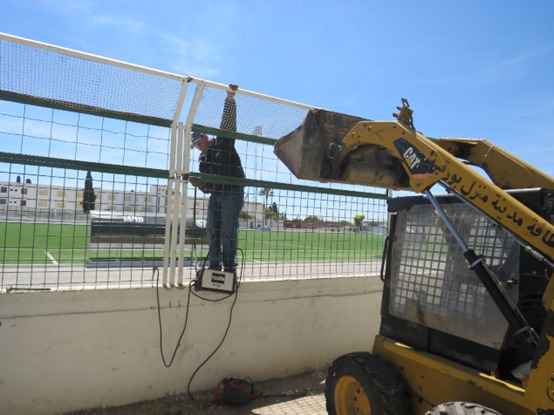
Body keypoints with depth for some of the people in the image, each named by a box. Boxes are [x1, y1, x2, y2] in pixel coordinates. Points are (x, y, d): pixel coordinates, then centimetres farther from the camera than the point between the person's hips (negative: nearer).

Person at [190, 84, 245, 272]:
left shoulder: (223, 141, 3)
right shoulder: (203, 159, 17)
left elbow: (228, 119, -10)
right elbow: (208, 185, 18)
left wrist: (230, 97, -18)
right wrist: (200, 184, -4)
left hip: (233, 191, -7)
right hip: (216, 194, 7)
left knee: (228, 230, -10)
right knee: (212, 230, 5)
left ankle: (229, 266, -4)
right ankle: (214, 265, 13)